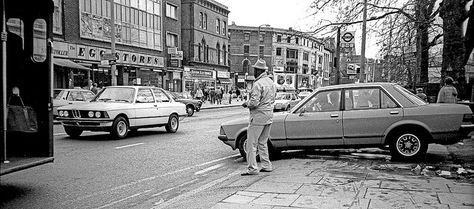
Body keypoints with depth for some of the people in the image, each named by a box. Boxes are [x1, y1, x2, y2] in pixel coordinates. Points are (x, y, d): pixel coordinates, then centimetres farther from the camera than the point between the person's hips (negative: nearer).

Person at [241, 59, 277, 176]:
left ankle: (252, 168, -2)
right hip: (269, 115, 9)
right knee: (263, 143, 18)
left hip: (258, 116, -9)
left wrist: (246, 104, -4)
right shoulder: (271, 82, 11)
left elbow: (254, 102, -23)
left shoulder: (258, 84, -18)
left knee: (251, 143, -2)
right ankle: (267, 166, 21)